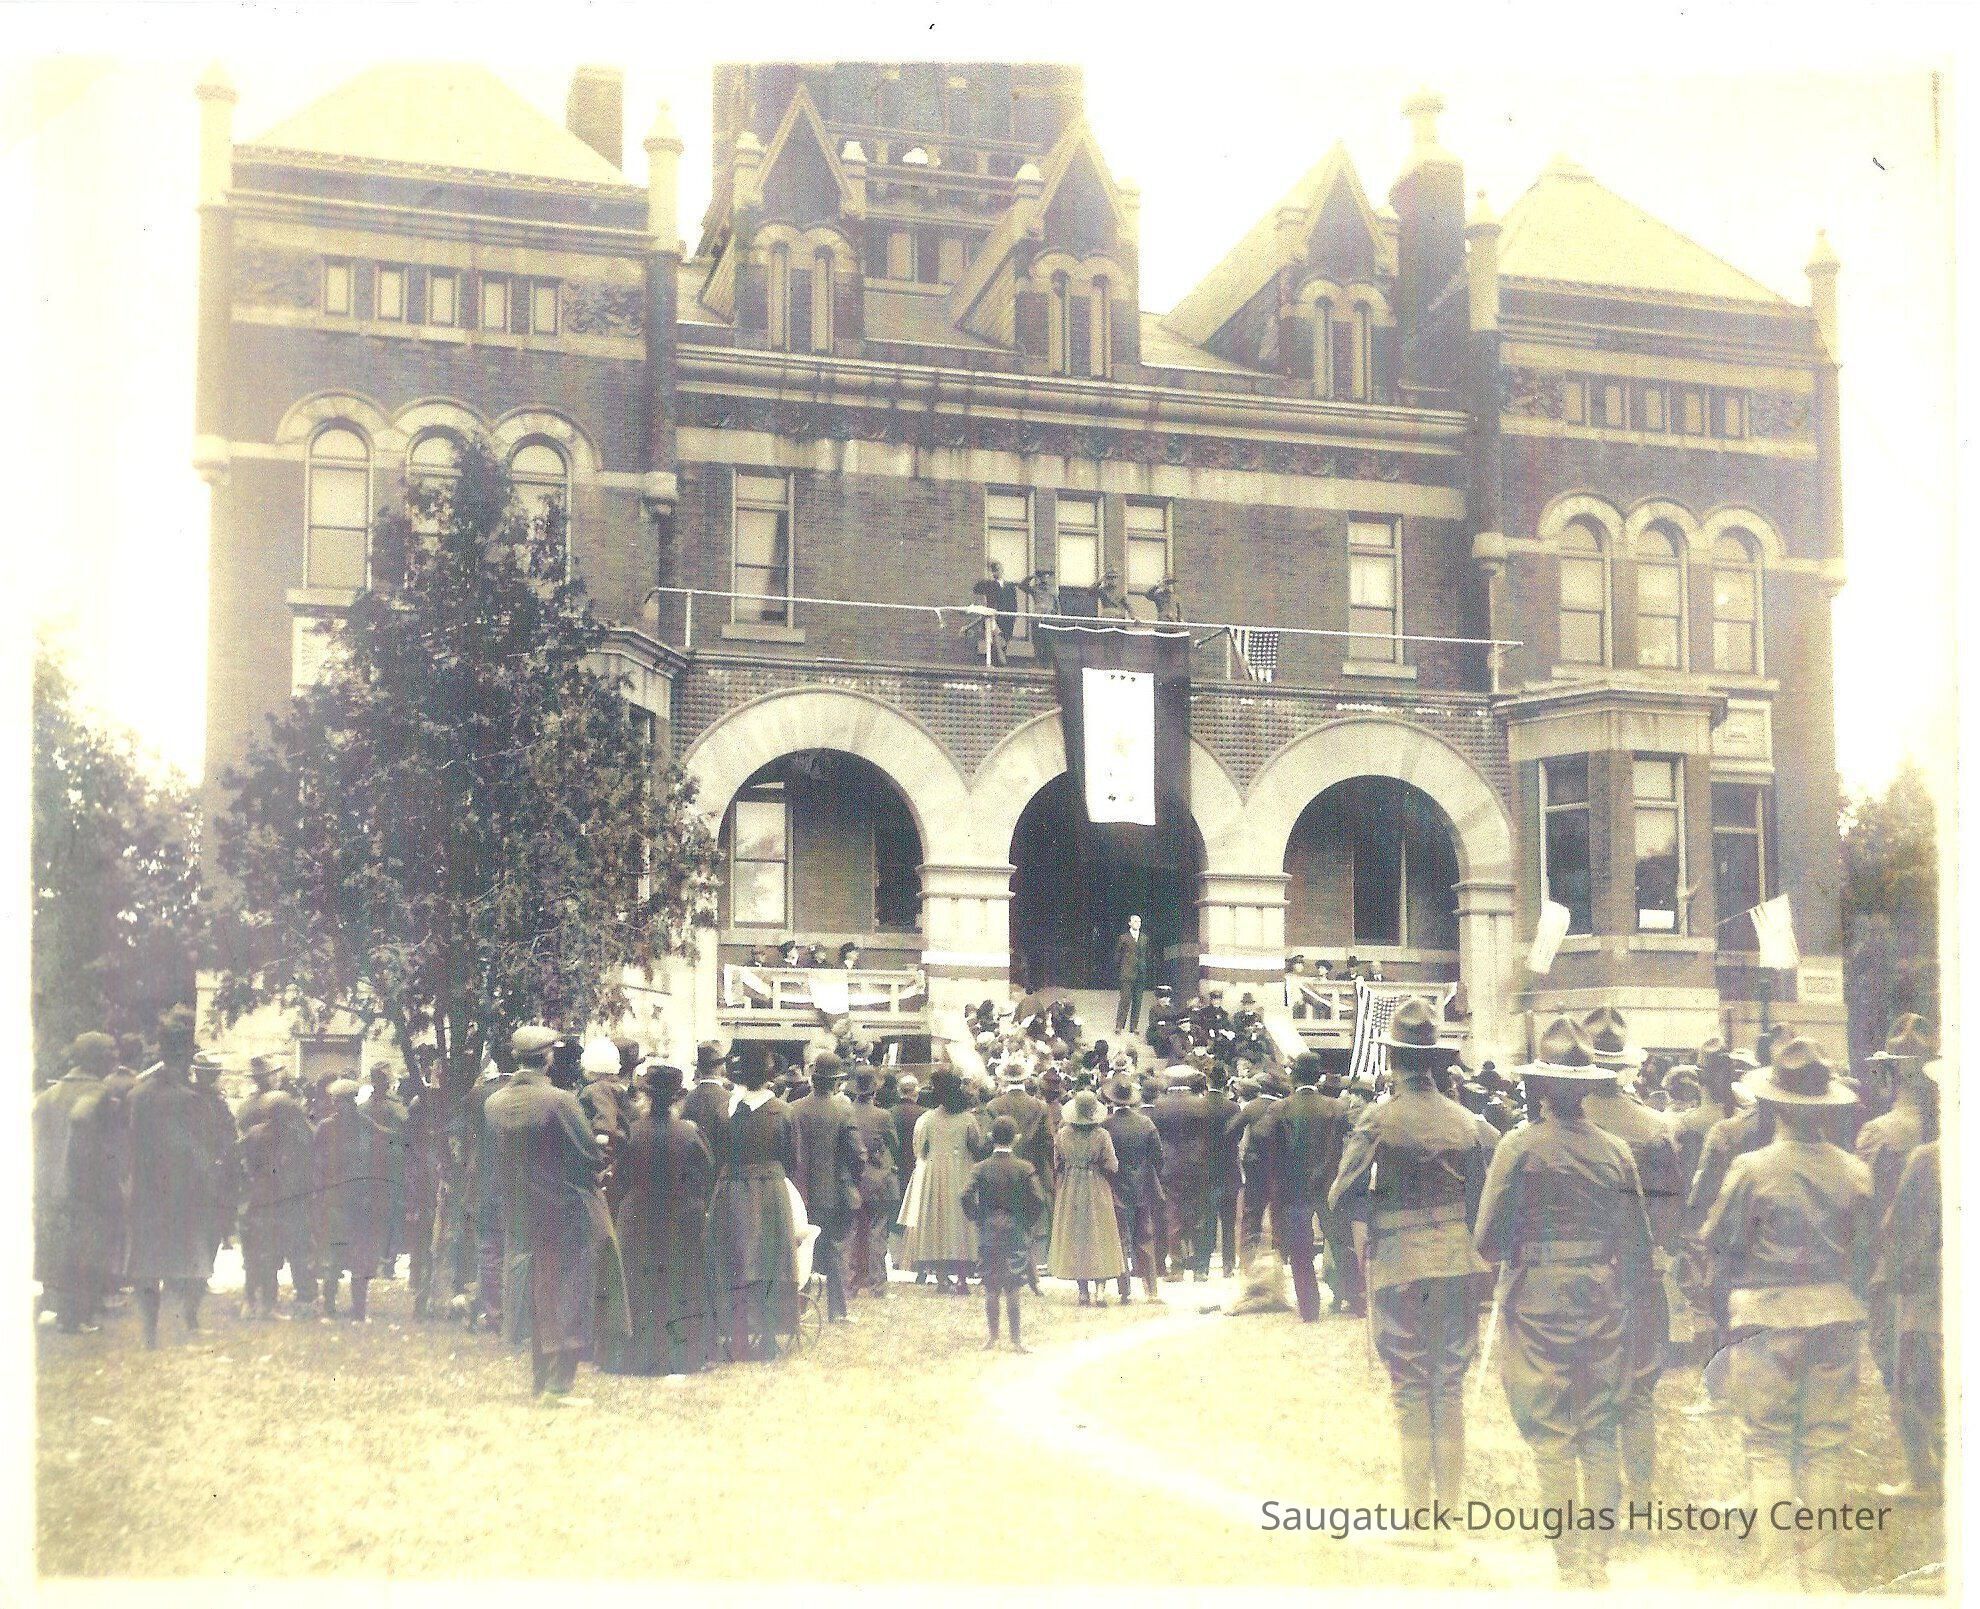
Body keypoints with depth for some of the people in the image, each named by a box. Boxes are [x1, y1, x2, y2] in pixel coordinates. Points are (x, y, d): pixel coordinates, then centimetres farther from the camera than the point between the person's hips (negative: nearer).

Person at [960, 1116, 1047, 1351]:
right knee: (1014, 1291, 2)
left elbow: (965, 1197, -13)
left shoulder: (980, 1168, -2)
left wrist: (977, 1219, 2)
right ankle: (1016, 1339, 3)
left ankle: (992, 1336, 18)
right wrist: (1028, 1222, 3)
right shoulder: (1025, 1168, -5)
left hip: (988, 1235, 1)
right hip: (1016, 1234, -1)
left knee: (990, 1290, 12)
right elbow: (1038, 1200, -13)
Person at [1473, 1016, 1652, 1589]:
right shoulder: (1615, 1150, 0)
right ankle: (1598, 1558, 16)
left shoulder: (1520, 1146, -11)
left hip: (1536, 1304, -3)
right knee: (1600, 1433, 12)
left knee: (1550, 1437, 3)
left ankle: (1569, 1564, 5)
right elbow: (1638, 1245, 5)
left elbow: (1489, 1241, -11)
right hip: (1601, 1305, 4)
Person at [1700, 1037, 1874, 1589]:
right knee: (1827, 1443, 11)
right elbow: (1864, 1252, 9)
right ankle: (1821, 1568, 17)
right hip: (1837, 1314, 3)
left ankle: (1782, 1563, 4)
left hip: (1769, 1315, -3)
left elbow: (1715, 1239, -5)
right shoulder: (1852, 1170, -2)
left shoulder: (1752, 1167, -13)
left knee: (1769, 1442, 7)